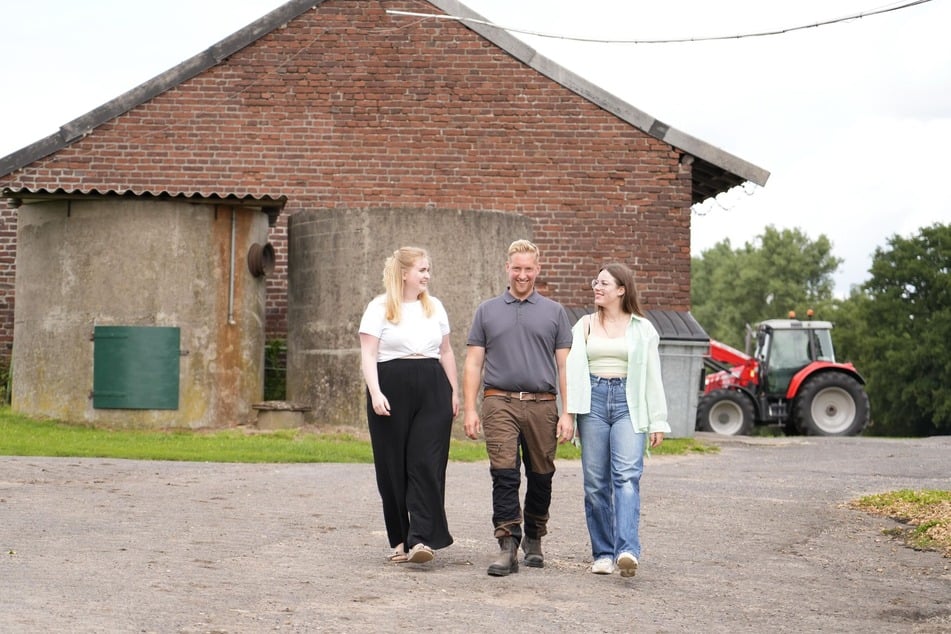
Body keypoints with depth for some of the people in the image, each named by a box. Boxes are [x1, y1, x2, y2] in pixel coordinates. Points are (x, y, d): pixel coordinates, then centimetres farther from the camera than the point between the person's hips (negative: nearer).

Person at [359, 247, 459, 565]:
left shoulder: (434, 306, 15)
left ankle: (421, 539, -15)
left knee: (427, 465, -9)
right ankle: (400, 540, 11)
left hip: (432, 392, 3)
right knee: (393, 467, 1)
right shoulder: (380, 308, 1)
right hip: (392, 389, -3)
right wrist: (375, 393, -16)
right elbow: (368, 354, -4)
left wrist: (453, 391, 16)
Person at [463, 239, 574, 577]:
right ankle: (508, 547, -13)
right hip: (500, 403, -1)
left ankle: (533, 540, 25)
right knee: (504, 475, -11)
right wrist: (470, 409, -1)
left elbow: (565, 366, 7)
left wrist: (568, 413, -1)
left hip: (542, 405, 1)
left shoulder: (554, 312, 11)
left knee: (540, 478, 7)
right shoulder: (487, 311, 12)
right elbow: (473, 363, 9)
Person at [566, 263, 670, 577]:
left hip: (629, 402, -2)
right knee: (596, 482, 1)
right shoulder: (584, 325, 14)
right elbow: (572, 369, 8)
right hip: (594, 400, 2)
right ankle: (603, 553, 9)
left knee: (627, 475, -17)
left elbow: (652, 376, 9)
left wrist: (657, 422, 4)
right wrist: (569, 414, -3)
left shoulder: (642, 328, 10)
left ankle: (627, 550, -28)